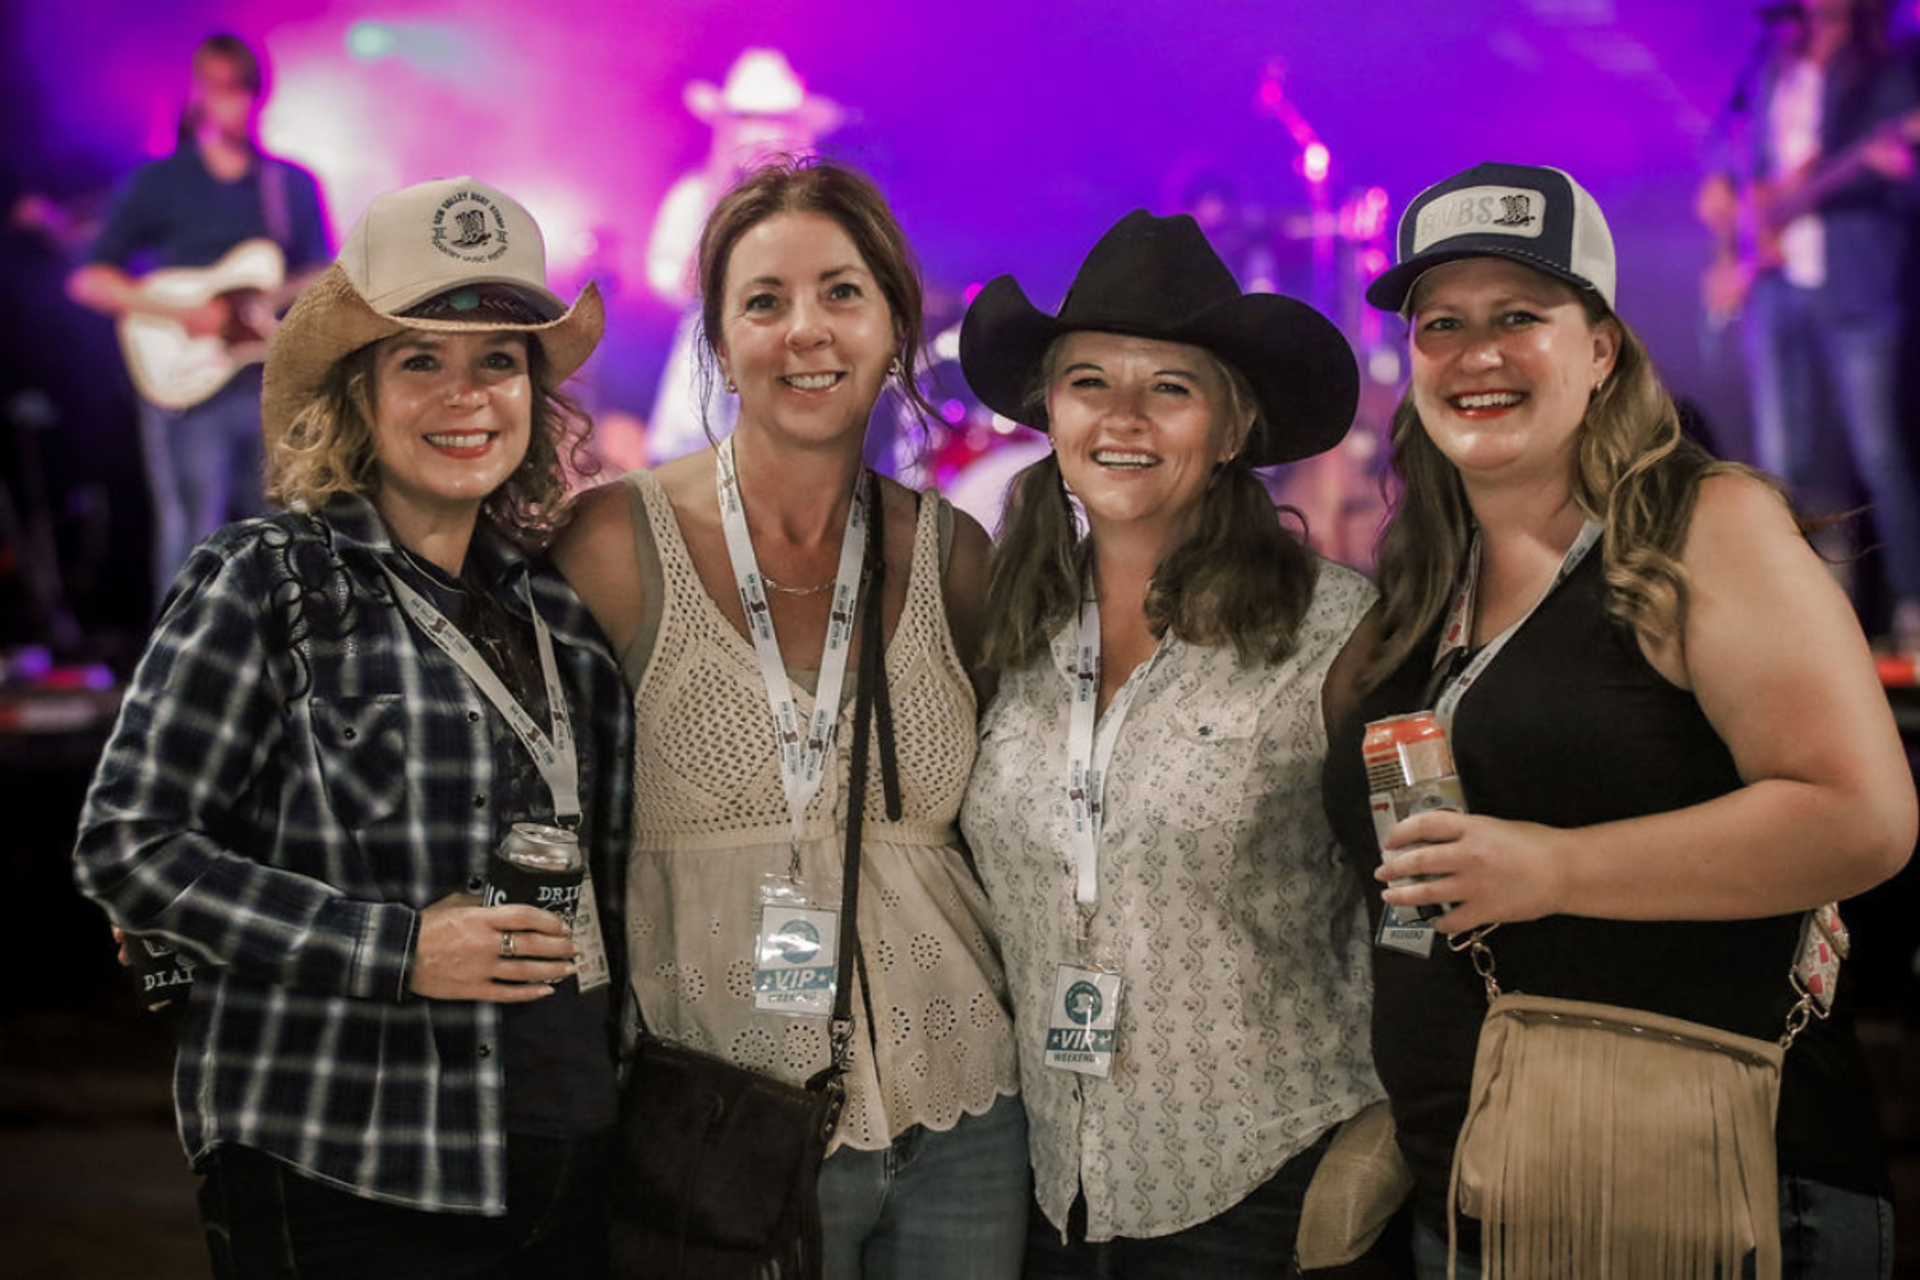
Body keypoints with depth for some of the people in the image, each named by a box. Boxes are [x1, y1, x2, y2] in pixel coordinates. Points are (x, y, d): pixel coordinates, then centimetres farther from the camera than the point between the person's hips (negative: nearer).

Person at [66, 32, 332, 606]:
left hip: (274, 381, 3)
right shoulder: (158, 183, 3)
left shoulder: (293, 185, 13)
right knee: (193, 535, -5)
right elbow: (88, 279, 0)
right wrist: (181, 311, -13)